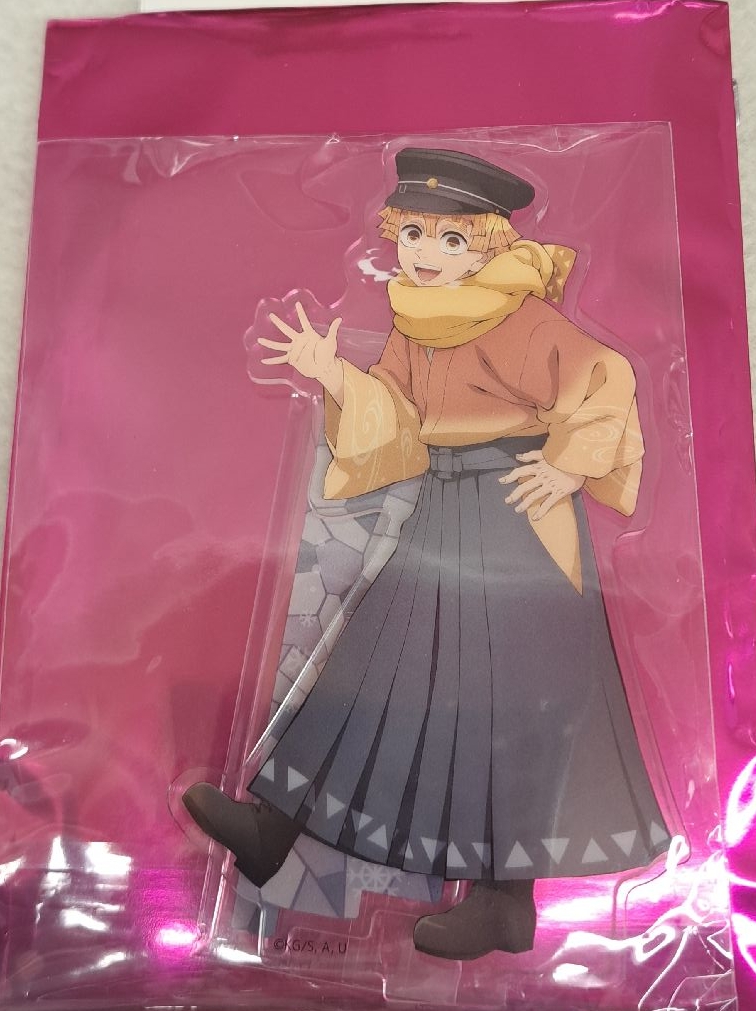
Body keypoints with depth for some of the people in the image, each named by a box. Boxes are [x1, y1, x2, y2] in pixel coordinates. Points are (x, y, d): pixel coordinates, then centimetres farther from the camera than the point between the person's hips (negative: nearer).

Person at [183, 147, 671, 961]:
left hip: (516, 525, -8)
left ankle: (505, 900, 17)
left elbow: (607, 380, -18)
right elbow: (393, 419, 5)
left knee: (504, 702, -1)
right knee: (389, 673, 11)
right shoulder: (416, 326, 9)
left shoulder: (523, 321, -13)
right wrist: (334, 377, -8)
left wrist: (570, 468, -16)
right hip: (443, 519, 8)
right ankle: (274, 830, 20)